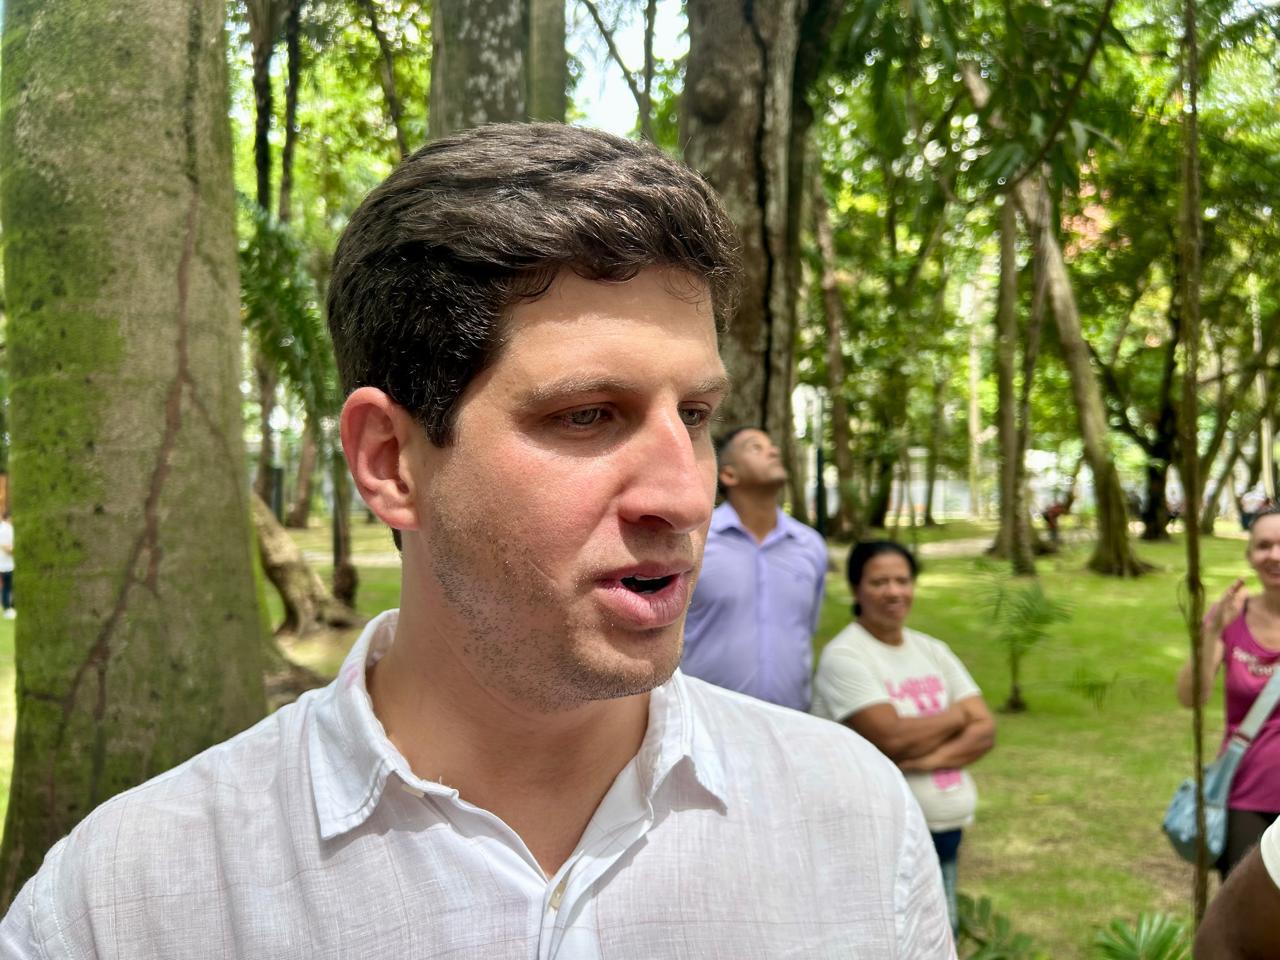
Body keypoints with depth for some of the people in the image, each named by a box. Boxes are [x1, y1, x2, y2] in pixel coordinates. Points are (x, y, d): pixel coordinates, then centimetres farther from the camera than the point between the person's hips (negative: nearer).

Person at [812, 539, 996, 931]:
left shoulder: (933, 651, 11)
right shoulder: (844, 656, -9)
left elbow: (984, 730, 3)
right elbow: (891, 737, -19)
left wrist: (928, 758, -15)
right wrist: (957, 715, -3)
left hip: (947, 829, 7)